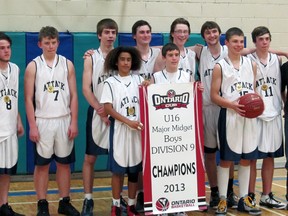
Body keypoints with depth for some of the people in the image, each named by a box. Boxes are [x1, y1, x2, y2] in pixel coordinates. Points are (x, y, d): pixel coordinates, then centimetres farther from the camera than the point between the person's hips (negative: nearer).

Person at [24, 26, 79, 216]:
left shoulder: (67, 64, 4)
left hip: (64, 121, 2)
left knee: (64, 163, 8)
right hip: (43, 121, -2)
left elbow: (73, 95, 4)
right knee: (42, 164, 4)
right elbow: (28, 99, -3)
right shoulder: (33, 66, -2)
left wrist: (74, 122, -3)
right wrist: (32, 126, -9)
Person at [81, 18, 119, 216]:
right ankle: (88, 199, 10)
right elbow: (86, 89, -5)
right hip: (97, 114, -1)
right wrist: (101, 110, -14)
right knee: (90, 158, 1)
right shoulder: (91, 58, 2)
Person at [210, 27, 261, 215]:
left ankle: (244, 198, 19)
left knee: (246, 159, 9)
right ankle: (223, 199, 11)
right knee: (226, 159, 2)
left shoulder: (251, 64, 9)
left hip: (249, 117, 4)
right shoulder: (220, 66, -3)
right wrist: (232, 105, -20)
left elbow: (254, 90, 16)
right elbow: (214, 96, -5)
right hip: (229, 116, -4)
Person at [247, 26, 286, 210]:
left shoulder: (277, 60, 9)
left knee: (270, 157, 10)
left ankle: (267, 196, 19)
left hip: (274, 115, 5)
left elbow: (281, 86, 16)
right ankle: (250, 196, 11)